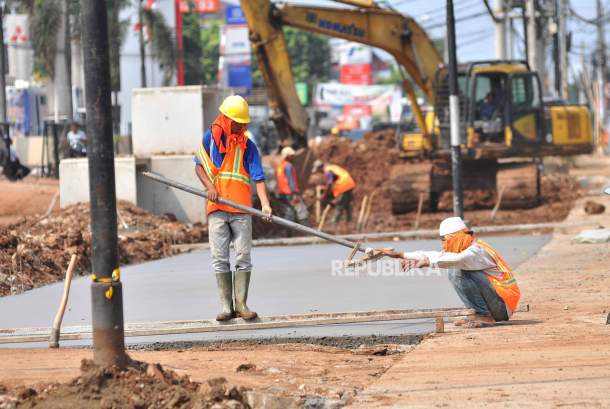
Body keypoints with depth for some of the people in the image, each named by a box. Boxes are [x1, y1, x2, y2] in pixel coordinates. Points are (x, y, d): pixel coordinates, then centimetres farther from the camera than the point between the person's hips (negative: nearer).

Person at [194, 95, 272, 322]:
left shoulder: (247, 145, 6)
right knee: (220, 258, -1)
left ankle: (241, 304, 3)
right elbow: (199, 166, 12)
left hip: (241, 209, 0)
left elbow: (258, 177, -1)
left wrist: (265, 204, -15)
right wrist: (209, 186, -7)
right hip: (217, 207, 0)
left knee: (243, 256, -2)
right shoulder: (210, 137, 7)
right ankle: (226, 305, 4)